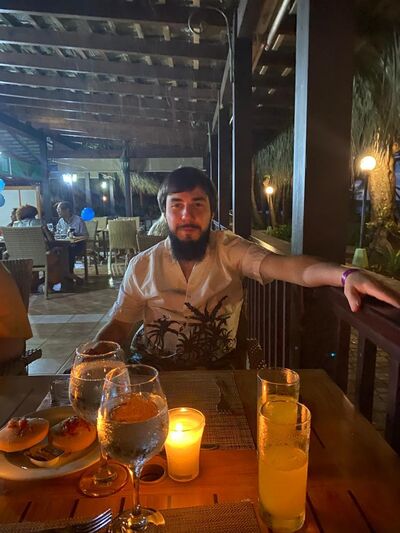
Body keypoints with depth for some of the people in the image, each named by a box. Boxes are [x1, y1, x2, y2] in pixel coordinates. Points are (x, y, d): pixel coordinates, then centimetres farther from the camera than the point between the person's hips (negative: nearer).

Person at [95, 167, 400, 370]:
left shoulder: (229, 250, -6)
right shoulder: (142, 266, 0)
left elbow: (282, 265, -23)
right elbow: (119, 325, 4)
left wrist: (346, 275, -41)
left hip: (220, 370, -1)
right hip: (157, 372, 1)